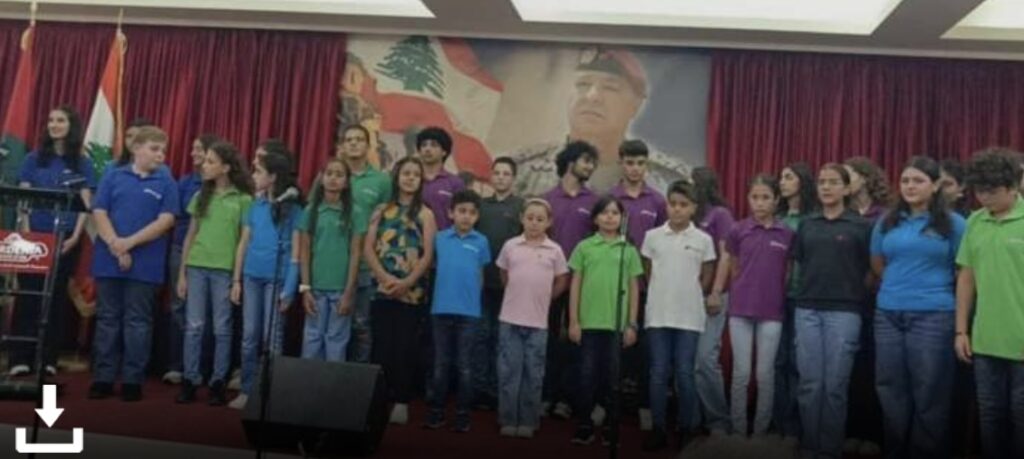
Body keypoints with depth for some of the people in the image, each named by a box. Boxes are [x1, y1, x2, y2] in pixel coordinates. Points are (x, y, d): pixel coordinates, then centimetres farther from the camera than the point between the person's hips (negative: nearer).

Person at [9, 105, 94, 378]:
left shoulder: (82, 163, 7)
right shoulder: (34, 159, 9)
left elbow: (85, 204, 2)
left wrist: (75, 237, -9)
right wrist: (25, 233, -7)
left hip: (65, 238, 0)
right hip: (34, 235, 0)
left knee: (57, 297, 3)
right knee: (28, 294, -2)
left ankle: (48, 359, 8)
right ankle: (20, 358, 0)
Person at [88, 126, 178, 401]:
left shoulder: (166, 183, 3)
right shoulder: (114, 177, 6)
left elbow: (165, 221, -6)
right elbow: (99, 213, 0)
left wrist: (130, 242, -13)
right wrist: (115, 245, -12)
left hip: (145, 264, -1)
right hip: (108, 260, 2)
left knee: (137, 323, 4)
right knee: (107, 319, 8)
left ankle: (133, 381, 10)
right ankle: (103, 378, 17)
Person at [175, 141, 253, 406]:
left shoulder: (243, 199, -1)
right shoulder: (201, 196, 11)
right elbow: (190, 235, 12)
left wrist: (239, 275, -7)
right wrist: (182, 272, 8)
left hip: (225, 269, -3)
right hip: (196, 267, 3)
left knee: (222, 329, 3)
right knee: (194, 326, 4)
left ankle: (218, 383, 11)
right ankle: (190, 381, 11)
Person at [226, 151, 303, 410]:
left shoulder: (292, 208, -4)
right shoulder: (255, 206, 9)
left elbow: (296, 250, -5)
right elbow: (243, 243, 11)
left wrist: (289, 288, -11)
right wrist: (236, 279, 7)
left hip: (277, 278, -4)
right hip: (252, 276, 4)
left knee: (272, 337, 2)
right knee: (249, 335, 7)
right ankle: (247, 390, 15)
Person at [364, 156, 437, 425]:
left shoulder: (425, 214, 4)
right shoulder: (382, 211, 9)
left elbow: (427, 256, -3)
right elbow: (367, 249, 2)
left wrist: (406, 282, -15)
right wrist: (385, 277, -12)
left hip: (411, 291, -1)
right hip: (382, 288, 1)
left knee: (405, 346, 0)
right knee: (382, 345, 2)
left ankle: (401, 402, 6)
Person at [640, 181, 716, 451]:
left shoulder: (703, 240, 0)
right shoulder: (653, 236, 2)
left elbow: (707, 278, 8)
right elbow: (647, 274, 10)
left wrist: (688, 298, 5)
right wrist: (661, 297, 6)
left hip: (689, 317, -1)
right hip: (657, 315, 1)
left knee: (685, 374, 2)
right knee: (659, 374, 4)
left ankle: (687, 430, 15)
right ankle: (658, 429, 13)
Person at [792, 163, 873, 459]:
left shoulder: (860, 226, 1)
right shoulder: (807, 224, 10)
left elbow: (871, 270, 3)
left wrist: (858, 296, 1)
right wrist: (805, 291, 9)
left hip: (844, 311, -3)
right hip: (807, 310, 3)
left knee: (835, 385, 2)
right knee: (809, 383, 5)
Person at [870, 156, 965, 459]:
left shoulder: (953, 223, -2)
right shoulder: (887, 222, 9)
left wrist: (932, 288, 5)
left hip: (933, 316, -4)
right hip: (888, 315, 4)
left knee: (928, 393, 3)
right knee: (890, 389, 10)